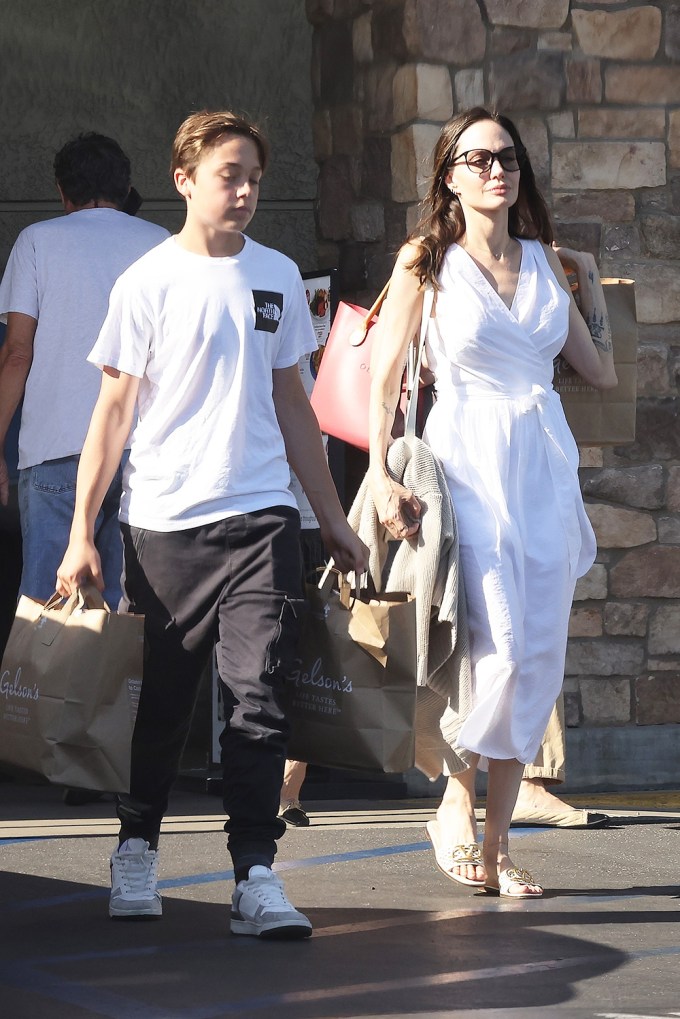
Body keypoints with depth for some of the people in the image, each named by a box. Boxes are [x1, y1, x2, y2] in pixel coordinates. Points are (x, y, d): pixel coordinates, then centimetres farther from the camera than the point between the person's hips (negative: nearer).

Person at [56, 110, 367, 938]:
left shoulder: (276, 278, 10)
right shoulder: (148, 283, -1)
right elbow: (113, 411, 0)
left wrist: (333, 519, 18)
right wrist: (82, 532, -5)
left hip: (260, 518, 2)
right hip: (162, 525, -2)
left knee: (258, 698, -8)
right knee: (159, 701, 8)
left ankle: (255, 877, -8)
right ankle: (136, 849, 27)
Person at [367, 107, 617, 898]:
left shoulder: (543, 262, 12)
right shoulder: (427, 261, 0)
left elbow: (602, 372, 16)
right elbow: (384, 376, -1)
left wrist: (590, 286, 16)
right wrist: (380, 476, -9)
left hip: (544, 462, 5)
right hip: (468, 459, -5)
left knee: (539, 662, 1)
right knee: (502, 649, -15)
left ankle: (494, 843, 8)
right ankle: (457, 805, 6)